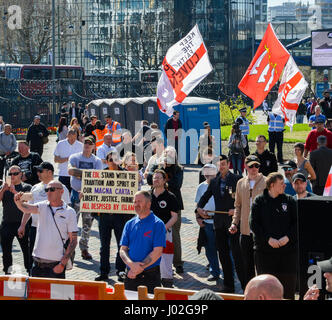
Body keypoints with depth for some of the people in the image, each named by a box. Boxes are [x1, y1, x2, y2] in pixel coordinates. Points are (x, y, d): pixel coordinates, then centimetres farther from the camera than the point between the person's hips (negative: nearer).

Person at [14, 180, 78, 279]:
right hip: (38, 262, 3)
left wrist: (62, 264, -10)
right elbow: (26, 208, -15)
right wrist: (18, 201, -38)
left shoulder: (69, 212, -3)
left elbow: (73, 240, -4)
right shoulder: (43, 206, 5)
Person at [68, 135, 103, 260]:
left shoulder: (97, 161, 8)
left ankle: (84, 248, 15)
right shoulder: (74, 157, 4)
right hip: (76, 193, -2)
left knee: (88, 223, 5)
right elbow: (70, 170, -14)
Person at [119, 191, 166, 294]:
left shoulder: (157, 224, -5)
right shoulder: (130, 224, 11)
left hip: (150, 277, -4)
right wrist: (131, 264, -15)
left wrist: (139, 269, -16)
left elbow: (157, 252, -12)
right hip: (131, 275, 4)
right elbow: (123, 250, 6)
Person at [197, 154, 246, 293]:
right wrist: (199, 207, 1)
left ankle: (245, 285, -3)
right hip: (219, 222, 6)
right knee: (223, 254, 10)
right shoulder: (214, 182, 14)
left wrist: (237, 210, -18)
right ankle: (228, 285, 18)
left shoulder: (236, 179, -4)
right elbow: (205, 196, 19)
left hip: (233, 220, -6)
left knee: (237, 254, -8)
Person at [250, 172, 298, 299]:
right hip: (264, 250, -1)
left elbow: (297, 223, 4)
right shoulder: (259, 201, 2)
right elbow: (254, 223, -3)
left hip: (288, 249, 1)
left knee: (288, 282, 3)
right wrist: (268, 239, -13)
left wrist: (287, 237, -12)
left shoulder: (290, 201, 6)